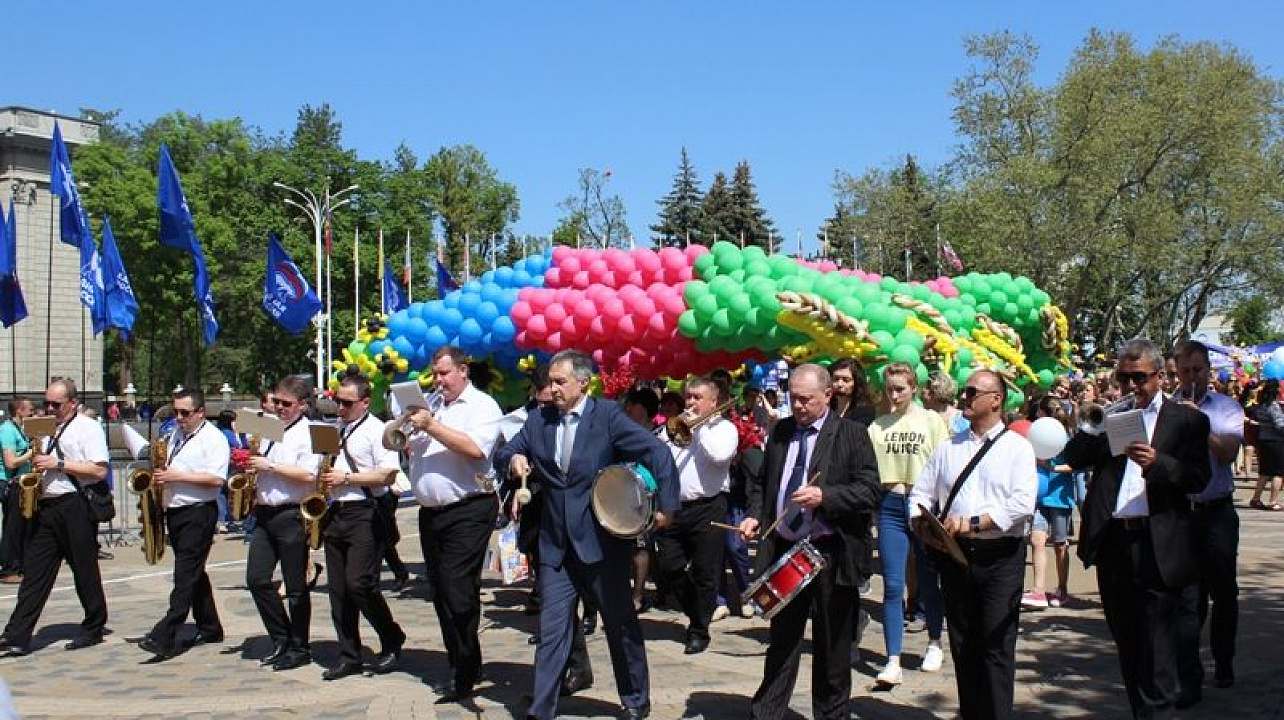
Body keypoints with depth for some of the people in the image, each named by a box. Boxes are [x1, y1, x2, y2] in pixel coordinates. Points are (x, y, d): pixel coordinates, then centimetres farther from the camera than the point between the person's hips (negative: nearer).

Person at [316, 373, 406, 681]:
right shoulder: (334, 430, 18)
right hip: (334, 514, 8)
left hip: (365, 514, -8)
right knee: (338, 589, 7)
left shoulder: (376, 430, -5)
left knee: (359, 583, -14)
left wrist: (346, 478, -14)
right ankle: (349, 656, 14)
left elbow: (388, 474, -14)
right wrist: (323, 480, 9)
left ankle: (392, 639, 7)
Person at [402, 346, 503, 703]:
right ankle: (458, 664, 23)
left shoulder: (482, 405, -4)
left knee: (459, 593, -8)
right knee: (441, 592, 12)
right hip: (430, 513, 7)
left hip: (467, 512, -7)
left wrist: (431, 426, -17)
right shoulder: (429, 405, 16)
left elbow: (475, 449, -20)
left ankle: (464, 674, 2)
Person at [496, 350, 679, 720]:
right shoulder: (539, 419, 5)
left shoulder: (607, 415, -9)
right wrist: (513, 459, -13)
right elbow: (502, 454, 10)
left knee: (621, 624, 12)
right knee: (551, 630, 2)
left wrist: (666, 506, -17)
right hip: (556, 544, 3)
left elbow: (657, 453, -12)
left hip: (602, 540, -3)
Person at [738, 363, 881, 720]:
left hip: (832, 555, -4)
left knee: (831, 647, 8)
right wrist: (755, 515, 1)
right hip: (784, 550, 4)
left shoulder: (852, 433, -5)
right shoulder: (780, 431, 9)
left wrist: (824, 496, -23)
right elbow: (762, 481, 19)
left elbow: (869, 490, -11)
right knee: (781, 640, 11)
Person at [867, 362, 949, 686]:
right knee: (892, 586, -3)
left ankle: (934, 644, 32)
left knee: (929, 581, 11)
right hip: (890, 507, 1)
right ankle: (893, 661, -4)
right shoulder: (877, 426, 6)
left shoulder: (931, 420, 2)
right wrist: (893, 486, -14)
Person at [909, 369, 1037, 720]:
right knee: (962, 647, 11)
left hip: (999, 558, -5)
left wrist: (973, 522, -21)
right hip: (955, 556, 5)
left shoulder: (1017, 447, -2)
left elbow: (1022, 503, -15)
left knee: (996, 648, -5)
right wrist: (920, 519, -8)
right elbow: (921, 493, 13)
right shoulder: (948, 448, 13)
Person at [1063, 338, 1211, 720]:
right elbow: (1072, 458, 4)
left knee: (1156, 646, -3)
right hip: (1111, 542, 4)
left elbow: (1198, 478, -7)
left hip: (1157, 548, -4)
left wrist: (1157, 463, -22)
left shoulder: (1188, 420, 3)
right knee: (1126, 643, 14)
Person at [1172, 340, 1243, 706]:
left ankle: (1223, 663, 35)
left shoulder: (1226, 408, 3)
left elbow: (1228, 453, -11)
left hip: (1217, 512, 1)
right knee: (1186, 598, 0)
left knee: (1224, 593, 14)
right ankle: (1189, 681, 4)